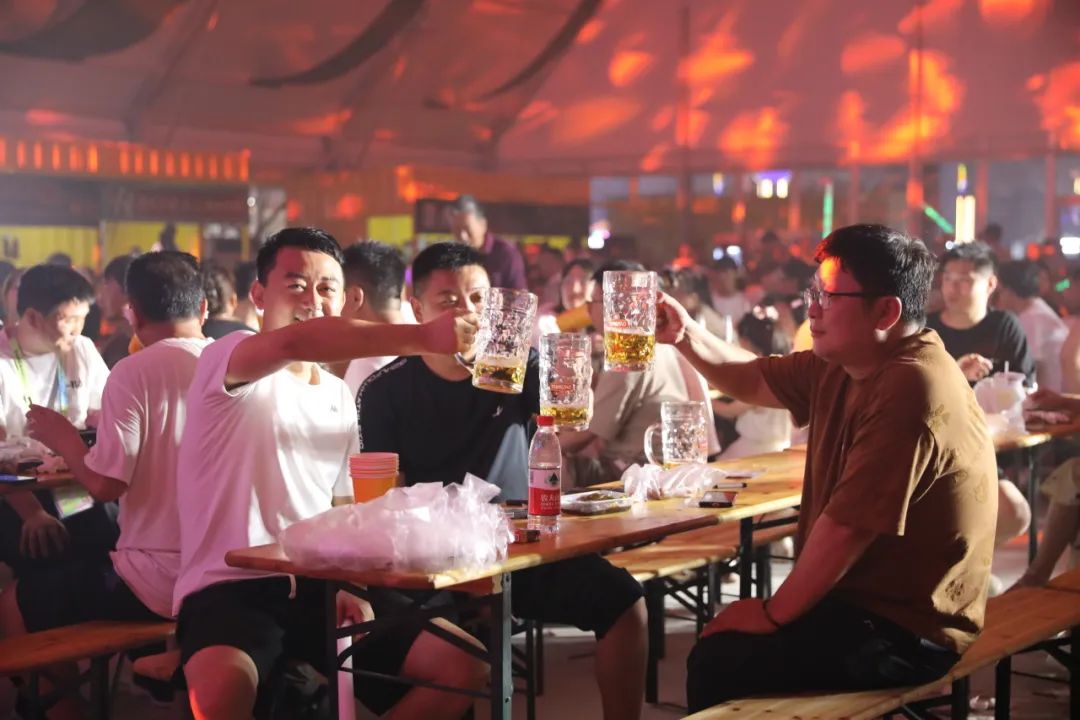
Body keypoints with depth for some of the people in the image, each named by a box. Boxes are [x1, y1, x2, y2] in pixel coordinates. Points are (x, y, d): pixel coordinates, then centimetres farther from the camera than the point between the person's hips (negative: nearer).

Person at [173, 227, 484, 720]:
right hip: (228, 588, -7)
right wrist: (423, 337, -40)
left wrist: (349, 586, 1)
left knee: (463, 667, -5)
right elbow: (294, 343, -30)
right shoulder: (225, 360, -5)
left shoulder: (340, 397, 18)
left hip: (318, 588, 7)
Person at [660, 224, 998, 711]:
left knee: (718, 663, -13)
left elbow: (847, 526, -26)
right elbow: (752, 380, 17)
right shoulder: (845, 365, 5)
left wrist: (775, 613, -14)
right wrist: (686, 335, -2)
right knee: (718, 635, 15)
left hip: (904, 630, -10)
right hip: (862, 599, 10)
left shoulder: (909, 390, -27)